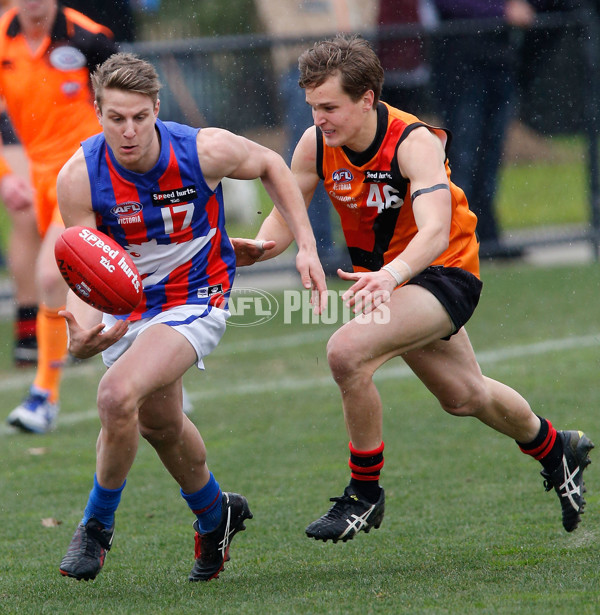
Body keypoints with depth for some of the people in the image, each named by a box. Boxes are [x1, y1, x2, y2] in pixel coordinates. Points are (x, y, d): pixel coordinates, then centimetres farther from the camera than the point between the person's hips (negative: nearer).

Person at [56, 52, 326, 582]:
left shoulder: (205, 150, -24)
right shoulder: (80, 178, -21)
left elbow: (271, 166, -2)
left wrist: (307, 246, -5)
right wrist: (81, 332, -43)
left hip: (195, 299, -4)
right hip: (127, 307, 4)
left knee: (118, 394, -26)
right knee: (159, 422, 20)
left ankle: (97, 527, -5)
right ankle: (215, 514, 50)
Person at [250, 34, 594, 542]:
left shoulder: (415, 143, -29)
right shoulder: (316, 145, -12)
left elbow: (434, 232, -42)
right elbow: (285, 216, -2)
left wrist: (389, 275, -60)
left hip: (443, 272, -7)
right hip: (383, 279, 7)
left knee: (348, 351, -29)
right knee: (465, 396, 22)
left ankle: (365, 492, -13)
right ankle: (556, 450, 51)